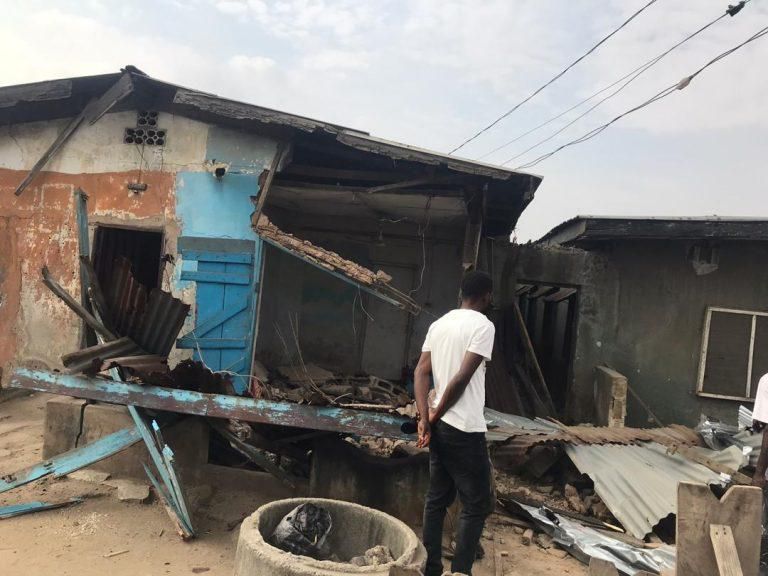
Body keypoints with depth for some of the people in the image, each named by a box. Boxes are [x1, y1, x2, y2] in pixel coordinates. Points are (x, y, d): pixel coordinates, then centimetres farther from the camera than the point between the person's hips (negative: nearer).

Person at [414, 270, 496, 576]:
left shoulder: (439, 324, 10)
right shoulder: (483, 325, -12)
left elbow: (421, 372, 2)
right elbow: (462, 378, -18)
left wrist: (425, 418, -5)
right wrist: (436, 415, -8)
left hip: (440, 427, 8)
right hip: (465, 430, -8)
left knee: (437, 499, 15)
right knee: (477, 505, 4)